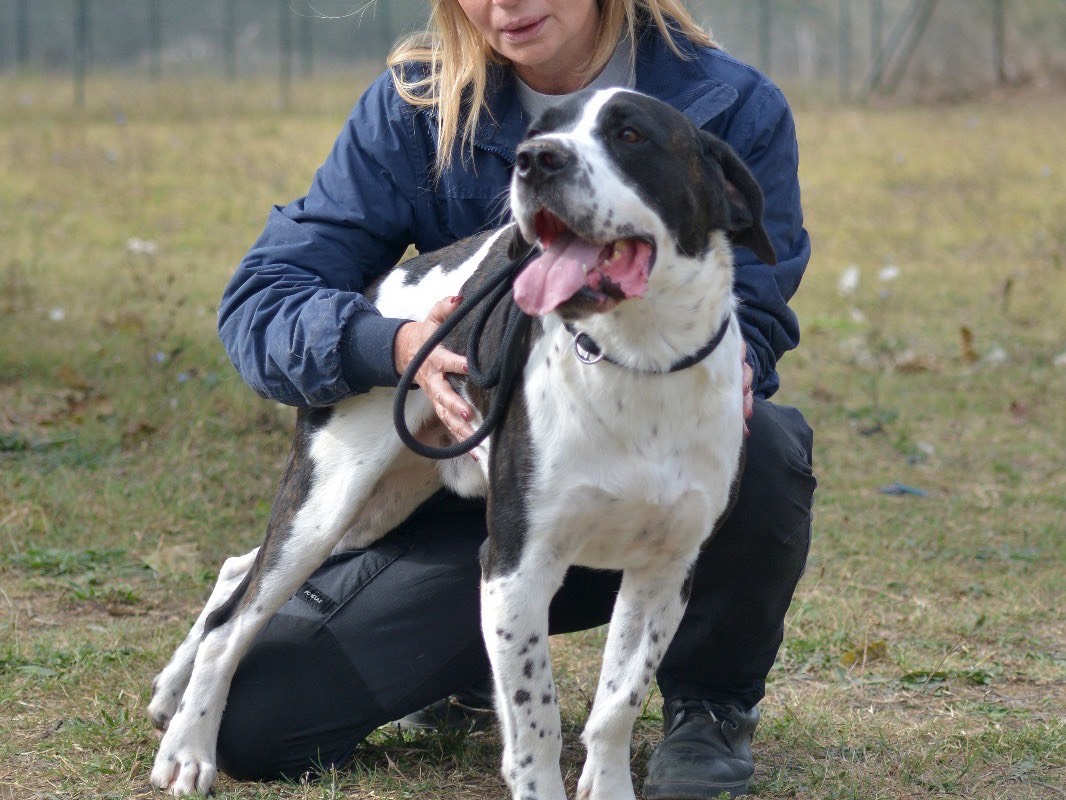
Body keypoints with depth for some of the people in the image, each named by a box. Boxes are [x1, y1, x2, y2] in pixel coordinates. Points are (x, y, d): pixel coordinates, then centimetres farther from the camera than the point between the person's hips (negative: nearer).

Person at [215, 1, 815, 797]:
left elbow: (753, 329, -12)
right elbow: (260, 302, -12)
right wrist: (399, 345, -33)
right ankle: (470, 664, 20)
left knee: (758, 448, -38)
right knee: (252, 721, -14)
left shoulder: (735, 108, -10)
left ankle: (712, 703, -5)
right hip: (477, 489, 1)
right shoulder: (415, 108, -7)